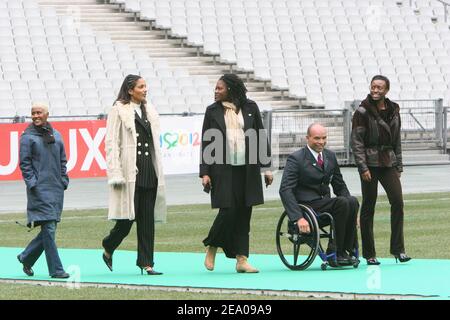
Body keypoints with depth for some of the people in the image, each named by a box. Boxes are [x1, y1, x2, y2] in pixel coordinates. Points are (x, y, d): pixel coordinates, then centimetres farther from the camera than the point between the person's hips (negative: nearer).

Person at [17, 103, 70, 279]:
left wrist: (64, 181, 9)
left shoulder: (56, 135, 13)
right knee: (48, 228, -11)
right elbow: (24, 163, -4)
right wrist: (33, 183, -12)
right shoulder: (28, 137, -2)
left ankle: (26, 258, 25)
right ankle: (55, 269, -10)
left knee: (50, 228, 8)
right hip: (40, 189, -6)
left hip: (56, 189, 6)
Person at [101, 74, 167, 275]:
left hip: (149, 171, 6)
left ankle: (146, 263, 5)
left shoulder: (149, 111, 16)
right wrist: (116, 174, -15)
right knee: (128, 217, -6)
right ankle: (108, 249, 19)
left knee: (147, 219, 3)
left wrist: (158, 172, 15)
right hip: (130, 172, -6)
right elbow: (111, 143, -8)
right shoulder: (118, 111, -4)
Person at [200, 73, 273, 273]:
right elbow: (206, 143, 5)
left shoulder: (250, 108, 7)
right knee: (228, 211, -10)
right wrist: (204, 172, -2)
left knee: (243, 214, 2)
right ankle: (211, 248, 14)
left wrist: (266, 167, 6)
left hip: (247, 169, 2)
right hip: (222, 169, -2)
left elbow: (261, 137, 10)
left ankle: (241, 259, 7)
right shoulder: (213, 111, 5)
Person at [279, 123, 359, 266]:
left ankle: (348, 250, -18)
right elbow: (285, 190, -15)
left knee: (353, 202, -23)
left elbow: (340, 185, 20)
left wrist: (351, 209, 3)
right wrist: (298, 217, -27)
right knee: (342, 202, -28)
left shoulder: (330, 156, 13)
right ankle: (334, 253, -22)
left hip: (325, 203, 6)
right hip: (308, 205, -6)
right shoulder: (296, 159, -7)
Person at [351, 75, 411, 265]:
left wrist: (398, 166, 14)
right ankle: (369, 253, 6)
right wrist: (363, 167, -15)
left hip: (388, 163, 4)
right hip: (370, 163, -4)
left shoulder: (393, 111, 10)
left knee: (397, 202, -8)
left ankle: (398, 249, -2)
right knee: (368, 207, 0)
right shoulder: (363, 112, -5)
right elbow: (356, 142, -8)